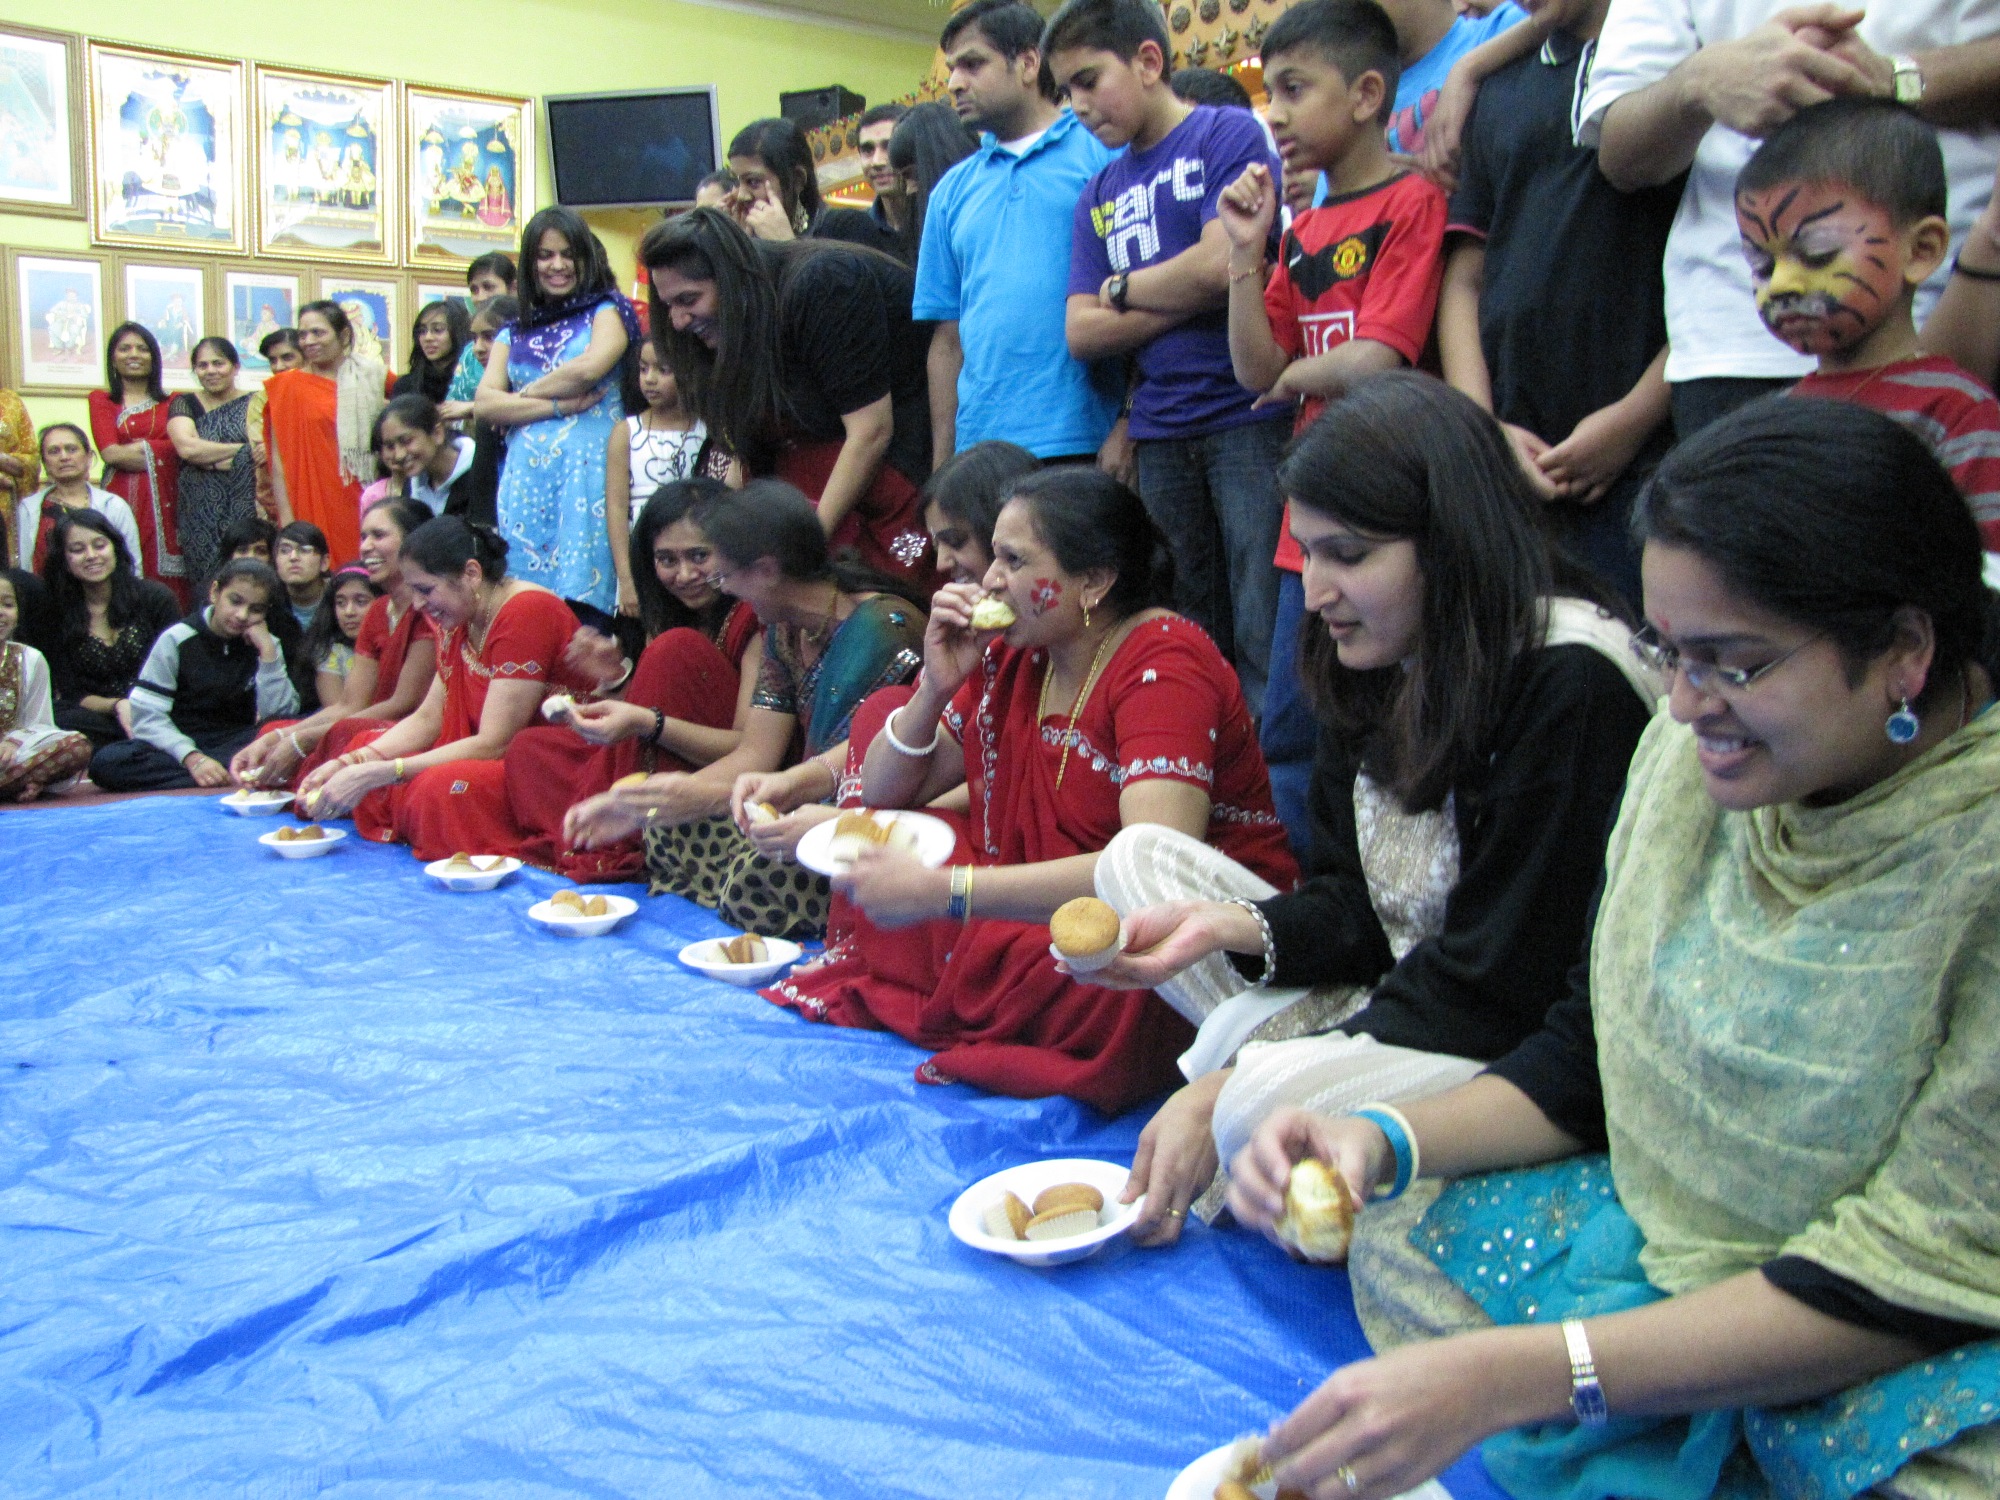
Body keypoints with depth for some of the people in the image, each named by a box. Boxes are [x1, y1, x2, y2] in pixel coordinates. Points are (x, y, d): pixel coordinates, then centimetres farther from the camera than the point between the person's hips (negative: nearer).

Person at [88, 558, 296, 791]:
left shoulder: (265, 645, 5)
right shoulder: (178, 639, -2)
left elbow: (278, 715, -9)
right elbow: (146, 717, -10)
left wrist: (268, 650, -14)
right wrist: (192, 757, -26)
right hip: (181, 744, 0)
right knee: (107, 761, -32)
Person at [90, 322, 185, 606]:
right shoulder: (101, 400, 12)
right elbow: (110, 453, -2)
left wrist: (139, 448, -6)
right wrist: (159, 451, -2)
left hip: (165, 501, 1)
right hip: (123, 499, -1)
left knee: (167, 584, -4)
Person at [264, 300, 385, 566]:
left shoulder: (369, 378, 11)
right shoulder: (288, 386, 4)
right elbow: (278, 460, 0)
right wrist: (287, 520, -9)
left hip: (360, 504, 2)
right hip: (312, 508, -2)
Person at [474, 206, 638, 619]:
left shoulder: (607, 309, 10)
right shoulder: (514, 332, 20)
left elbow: (589, 368, -10)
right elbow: (484, 403, 6)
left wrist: (528, 393, 4)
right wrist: (557, 405, -7)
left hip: (590, 465, -4)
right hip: (525, 474, 4)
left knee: (583, 595, -9)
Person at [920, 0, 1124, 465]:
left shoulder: (1104, 153, 3)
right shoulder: (952, 190, 17)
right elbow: (947, 339, 15)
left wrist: (1130, 425, -10)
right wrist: (942, 465, 8)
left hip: (1088, 443, -4)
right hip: (981, 450, 4)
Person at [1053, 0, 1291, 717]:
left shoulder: (1229, 135, 0)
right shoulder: (1099, 192, 17)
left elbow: (1221, 267, -15)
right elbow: (1081, 333, 8)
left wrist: (1121, 288, 2)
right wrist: (1184, 300, -6)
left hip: (1247, 417, -6)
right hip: (1160, 435, 6)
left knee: (1263, 647, -6)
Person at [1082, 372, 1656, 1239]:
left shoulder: (1569, 687, -20)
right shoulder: (1377, 664, 4)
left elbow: (1497, 981, -22)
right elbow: (1356, 909, 7)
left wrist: (1226, 1092, -23)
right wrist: (1226, 928, -15)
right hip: (1388, 1002, 9)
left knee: (1269, 1106, -37)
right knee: (1138, 857, 4)